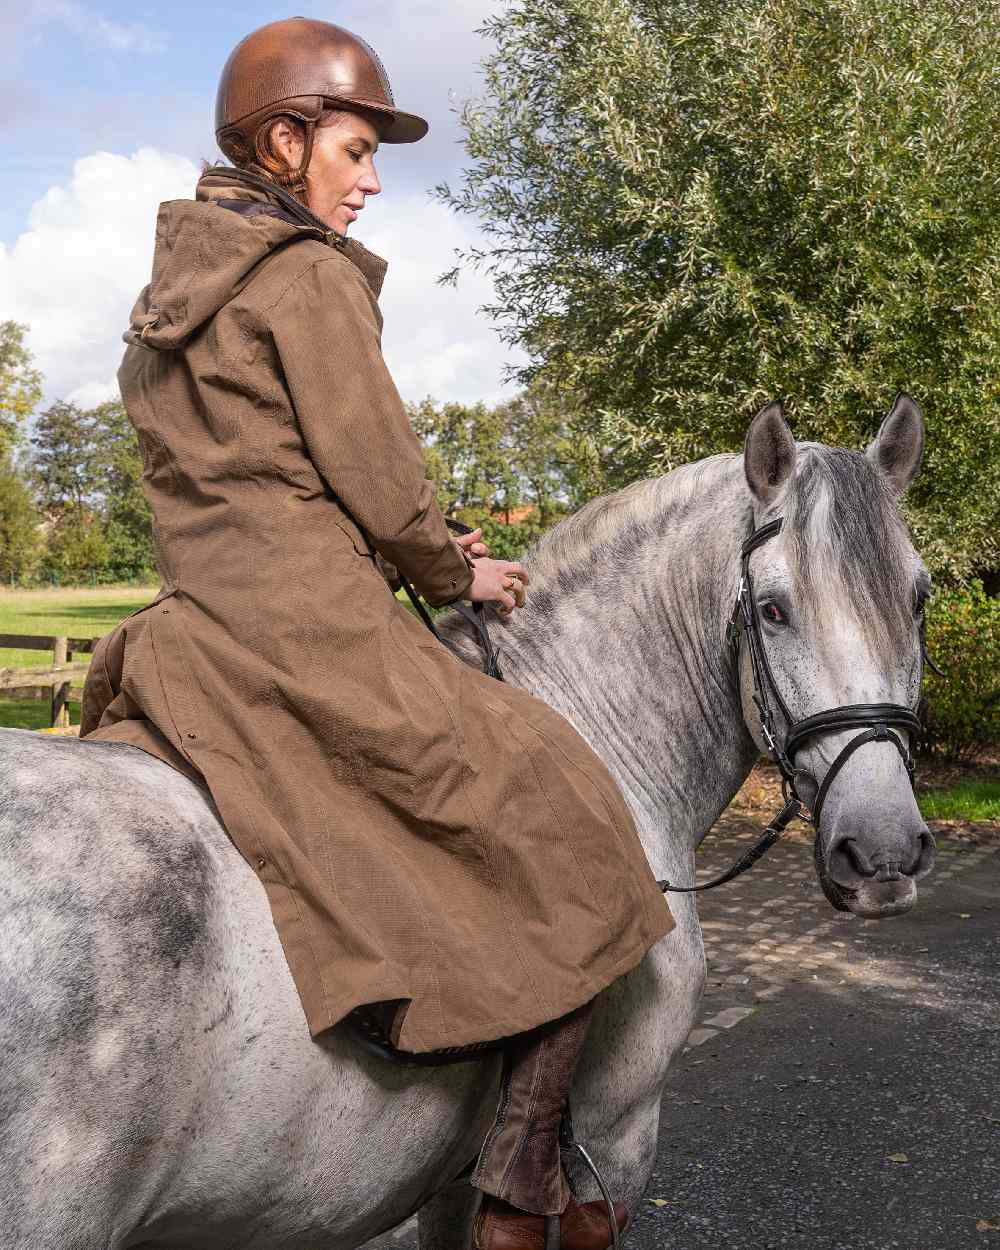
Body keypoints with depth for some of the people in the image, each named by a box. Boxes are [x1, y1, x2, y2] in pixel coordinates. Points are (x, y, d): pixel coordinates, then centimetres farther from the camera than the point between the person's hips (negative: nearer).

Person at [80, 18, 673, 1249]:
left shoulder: (164, 303, 20)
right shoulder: (312, 276, -7)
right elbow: (377, 479, -11)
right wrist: (456, 575, 8)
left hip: (193, 634, 9)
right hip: (317, 631, -8)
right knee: (567, 829, 2)